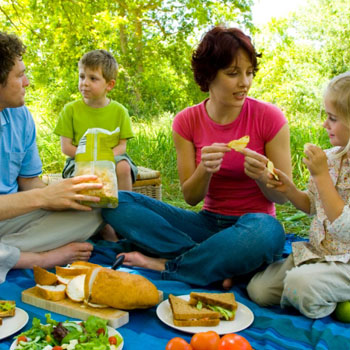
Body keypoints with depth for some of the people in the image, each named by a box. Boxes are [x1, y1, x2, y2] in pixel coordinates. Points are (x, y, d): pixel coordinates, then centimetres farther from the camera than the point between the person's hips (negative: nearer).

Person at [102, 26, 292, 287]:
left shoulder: (269, 118, -7)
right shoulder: (187, 121, -1)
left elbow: (283, 196, -2)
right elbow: (191, 197, -1)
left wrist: (262, 176, -25)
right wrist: (205, 170, -23)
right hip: (209, 223, 3)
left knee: (266, 232, -41)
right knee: (117, 202, -14)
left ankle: (163, 265, -21)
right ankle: (217, 267, -23)